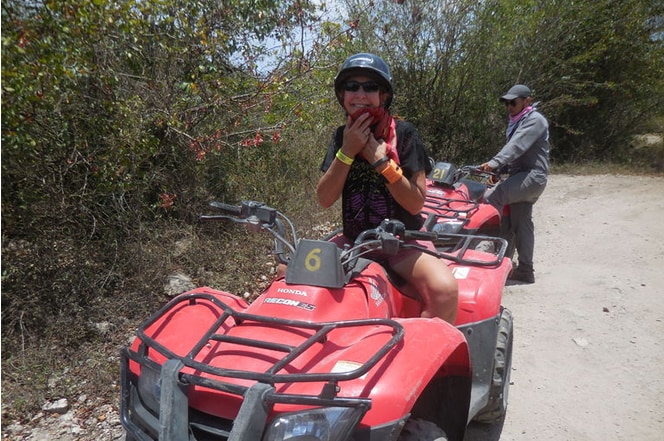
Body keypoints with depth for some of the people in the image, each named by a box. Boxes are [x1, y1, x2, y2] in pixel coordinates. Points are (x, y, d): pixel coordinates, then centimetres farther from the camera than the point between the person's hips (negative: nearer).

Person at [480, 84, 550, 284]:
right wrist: (498, 170, 6)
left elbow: (517, 146, -24)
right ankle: (525, 270, 12)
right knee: (521, 223, 8)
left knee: (492, 197, -27)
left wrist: (494, 163, -36)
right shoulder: (518, 121, 23)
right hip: (522, 175, 10)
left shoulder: (535, 120, -8)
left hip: (532, 176, -10)